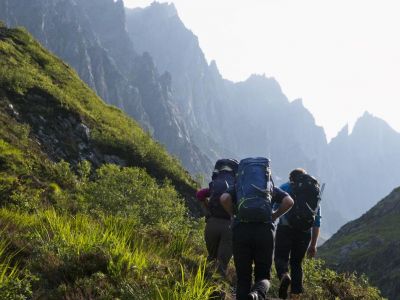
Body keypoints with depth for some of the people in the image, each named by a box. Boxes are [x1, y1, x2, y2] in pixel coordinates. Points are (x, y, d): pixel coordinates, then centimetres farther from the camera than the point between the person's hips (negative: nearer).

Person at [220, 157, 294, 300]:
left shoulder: (237, 186, 23)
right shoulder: (271, 188, 25)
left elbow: (224, 198, 0)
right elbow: (289, 201, 6)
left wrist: (234, 215, 15)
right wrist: (274, 216, 18)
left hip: (241, 230, 0)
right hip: (265, 231, 0)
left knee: (243, 278, 10)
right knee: (263, 276, 8)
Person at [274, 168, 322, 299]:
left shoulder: (284, 188, 13)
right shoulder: (314, 192, 20)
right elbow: (317, 222, 17)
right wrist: (313, 244, 18)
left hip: (286, 228, -3)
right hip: (305, 231, 3)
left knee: (281, 258, 6)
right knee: (297, 263, 14)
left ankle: (284, 275, -27)